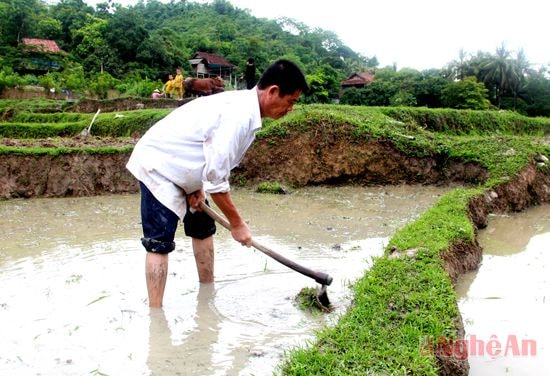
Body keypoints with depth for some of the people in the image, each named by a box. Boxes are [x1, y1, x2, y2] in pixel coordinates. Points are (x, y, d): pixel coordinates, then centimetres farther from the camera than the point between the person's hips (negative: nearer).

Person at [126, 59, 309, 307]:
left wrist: (199, 188, -3)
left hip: (180, 168, 10)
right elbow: (216, 177, -28)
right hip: (158, 168, -10)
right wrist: (237, 224, -18)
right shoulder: (240, 115, -29)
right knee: (160, 243, -12)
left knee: (203, 229, 15)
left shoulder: (243, 105, 1)